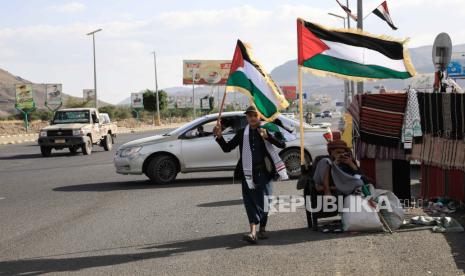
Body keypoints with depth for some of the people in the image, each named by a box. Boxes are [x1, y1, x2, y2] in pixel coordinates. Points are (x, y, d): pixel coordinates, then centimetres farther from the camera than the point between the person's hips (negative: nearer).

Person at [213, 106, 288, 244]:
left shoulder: (267, 130, 4)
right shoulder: (242, 133, 9)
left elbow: (282, 145, -5)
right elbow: (227, 148, 10)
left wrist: (267, 136, -19)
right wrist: (219, 136, -7)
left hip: (264, 172, -1)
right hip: (248, 173, 1)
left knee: (264, 201, 3)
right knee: (250, 201, -10)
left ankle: (262, 229, 21)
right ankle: (253, 232, -19)